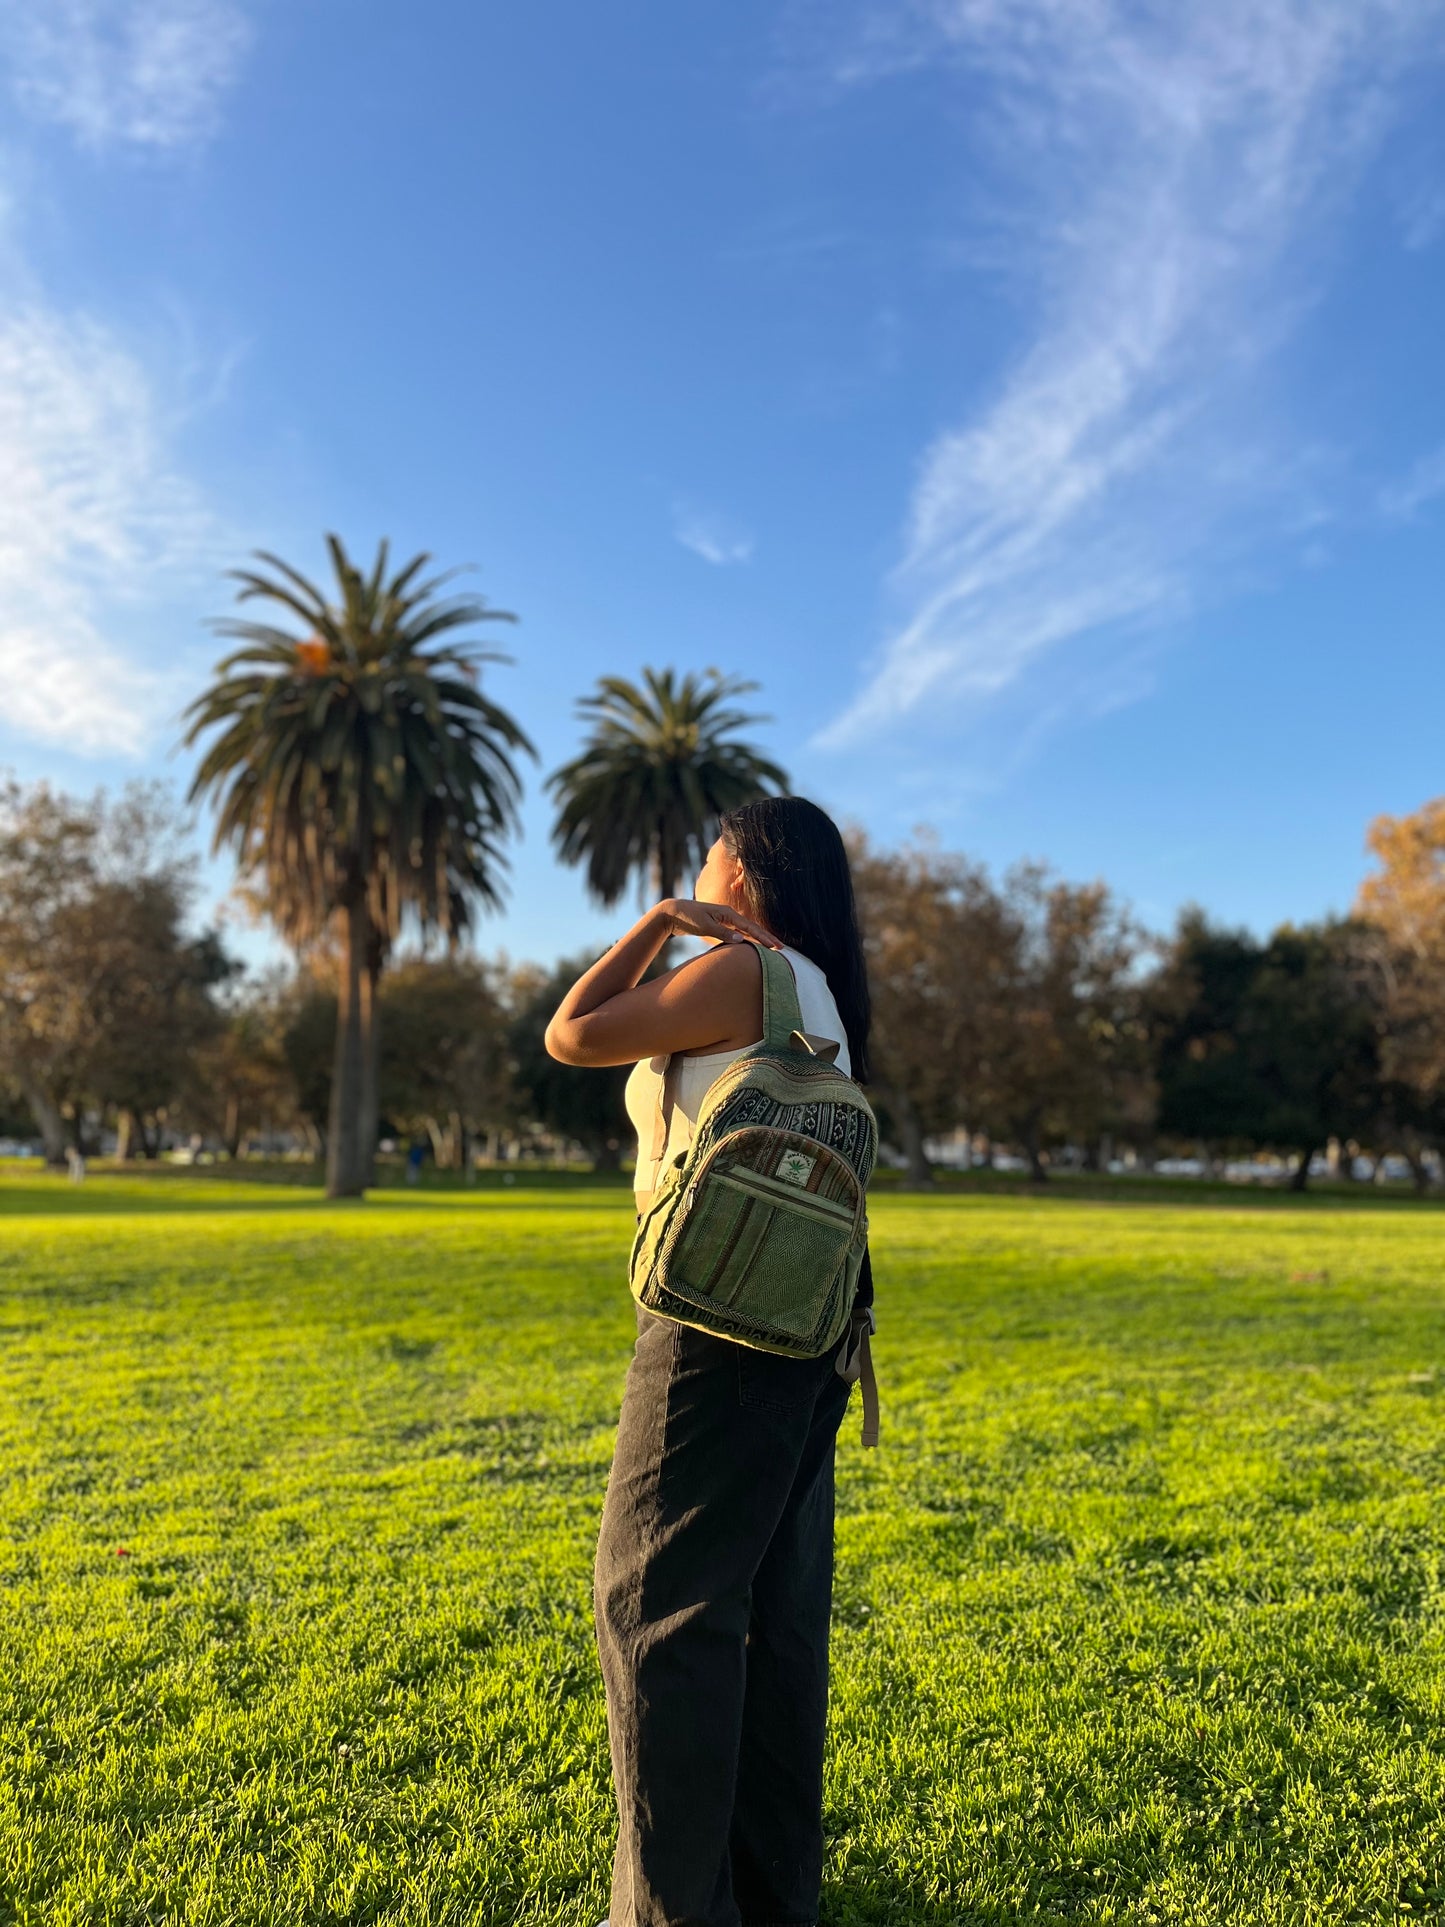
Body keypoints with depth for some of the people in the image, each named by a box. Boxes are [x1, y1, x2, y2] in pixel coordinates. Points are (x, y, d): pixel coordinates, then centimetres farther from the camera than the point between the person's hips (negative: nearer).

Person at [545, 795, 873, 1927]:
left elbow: (572, 1037, -6)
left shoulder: (739, 971, -9)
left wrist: (660, 922, 2)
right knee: (779, 1610, 14)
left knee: (660, 1601, 0)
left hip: (724, 1325, -9)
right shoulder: (824, 997, 17)